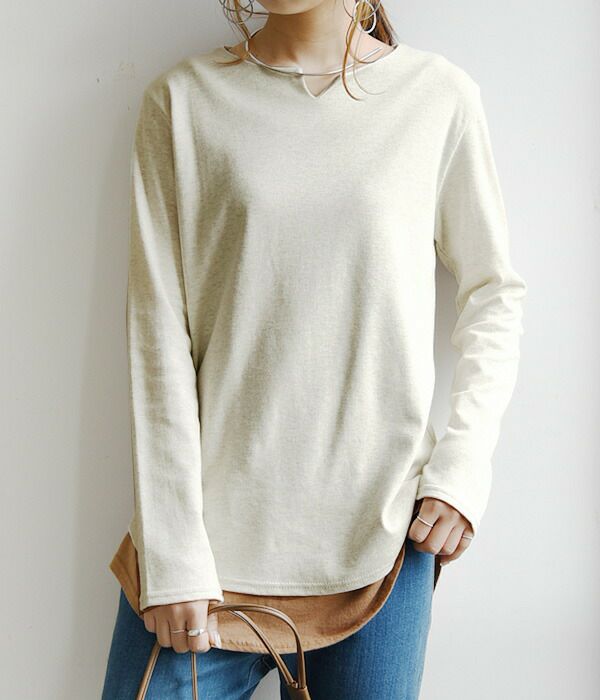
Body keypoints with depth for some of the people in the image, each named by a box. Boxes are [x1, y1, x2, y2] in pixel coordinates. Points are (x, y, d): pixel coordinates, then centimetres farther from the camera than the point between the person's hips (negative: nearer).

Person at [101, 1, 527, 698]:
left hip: (379, 535, 0)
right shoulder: (182, 98, 1)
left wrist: (463, 465, -3)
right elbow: (158, 327, -4)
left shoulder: (440, 95, 1)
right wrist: (174, 551, -8)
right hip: (213, 532, 0)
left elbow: (495, 290, 9)